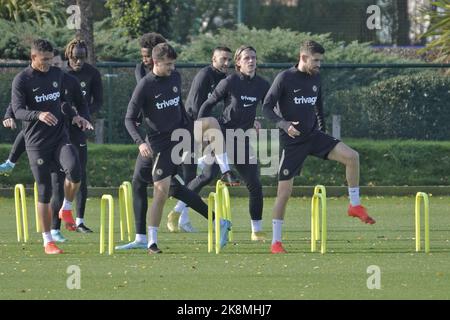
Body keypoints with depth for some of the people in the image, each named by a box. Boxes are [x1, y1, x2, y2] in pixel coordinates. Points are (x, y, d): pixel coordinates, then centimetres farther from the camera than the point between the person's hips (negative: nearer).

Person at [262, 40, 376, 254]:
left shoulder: (315, 78, 8)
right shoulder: (285, 78, -10)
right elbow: (267, 107, -12)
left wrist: (323, 132, 21)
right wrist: (283, 124, -27)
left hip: (313, 136, 5)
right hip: (292, 142, -5)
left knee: (352, 156, -15)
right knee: (284, 191, -6)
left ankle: (355, 205, 1)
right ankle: (276, 242, 4)